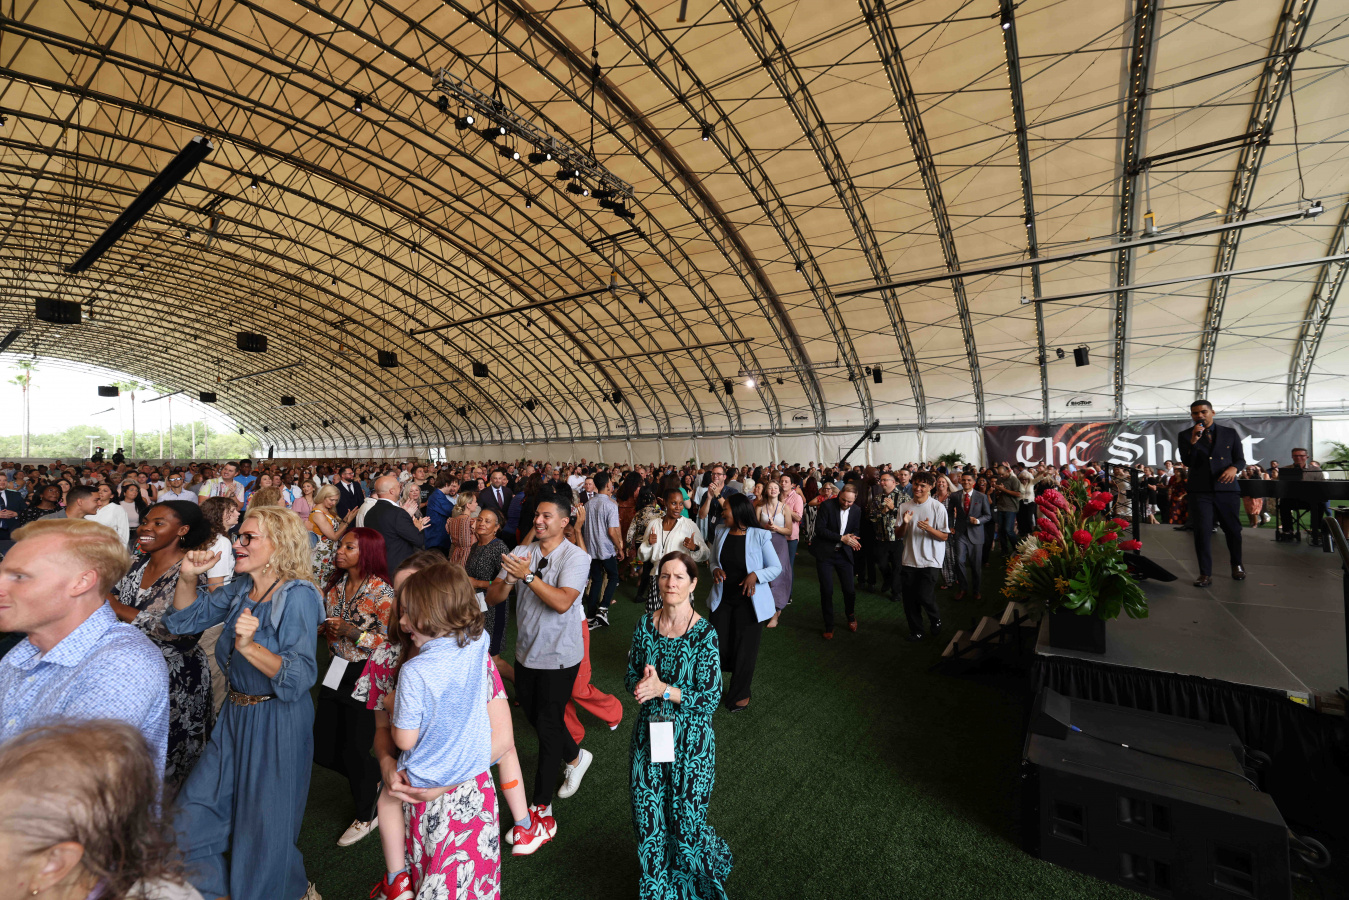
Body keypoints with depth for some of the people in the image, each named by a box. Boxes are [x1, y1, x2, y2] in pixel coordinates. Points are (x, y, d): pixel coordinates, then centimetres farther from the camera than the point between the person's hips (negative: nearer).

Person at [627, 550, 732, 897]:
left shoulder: (705, 634, -17)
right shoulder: (645, 625, -4)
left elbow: (710, 696, -16)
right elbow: (631, 677, 5)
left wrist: (663, 689, -22)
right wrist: (641, 684, -17)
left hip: (691, 739, -3)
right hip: (649, 733, 4)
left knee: (686, 821, 10)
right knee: (647, 817, 14)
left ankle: (712, 867, 45)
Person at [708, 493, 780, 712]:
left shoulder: (759, 536, -14)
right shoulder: (720, 533, 0)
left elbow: (777, 567, -7)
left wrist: (756, 575, -24)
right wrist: (716, 570, -10)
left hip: (749, 601, -4)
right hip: (722, 599, 4)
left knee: (744, 648, 8)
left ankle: (740, 694, 33)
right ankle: (743, 673, 36)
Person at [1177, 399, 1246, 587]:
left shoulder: (1230, 434, 8)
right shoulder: (1185, 436, 2)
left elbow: (1241, 459, 9)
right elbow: (1187, 463, -6)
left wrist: (1234, 468, -13)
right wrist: (1193, 441, -19)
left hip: (1227, 488, 2)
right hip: (1199, 490, -2)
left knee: (1233, 529, 13)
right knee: (1202, 532, -5)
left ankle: (1237, 566, 36)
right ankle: (1205, 574, 3)